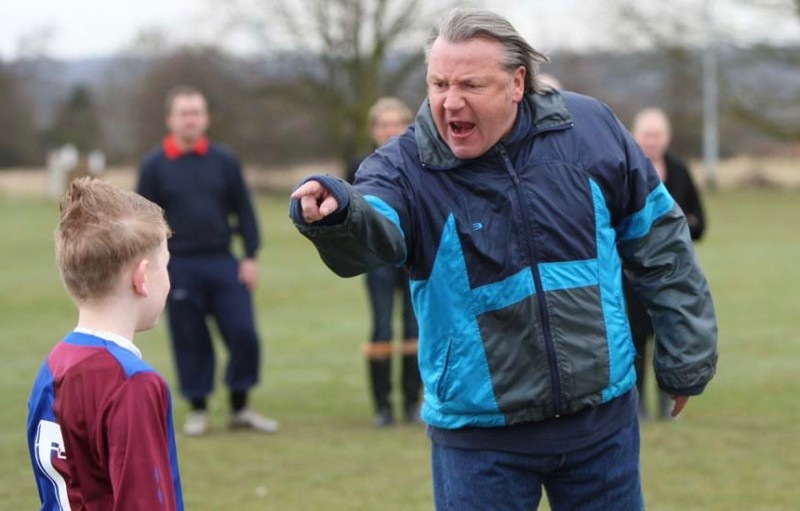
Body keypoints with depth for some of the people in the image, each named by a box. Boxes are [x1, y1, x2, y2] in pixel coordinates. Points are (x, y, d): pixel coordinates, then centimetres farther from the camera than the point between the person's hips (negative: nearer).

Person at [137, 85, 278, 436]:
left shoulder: (224, 161, 6)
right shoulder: (154, 166, 1)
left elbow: (243, 210, 8)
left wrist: (250, 256, 1)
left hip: (223, 263, 2)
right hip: (179, 267, -1)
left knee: (243, 334, -4)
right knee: (190, 341, 4)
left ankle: (240, 409, 10)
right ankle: (198, 410, 18)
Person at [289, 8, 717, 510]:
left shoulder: (590, 129, -4)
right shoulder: (406, 166, -12)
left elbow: (659, 243, 7)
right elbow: (369, 231, -35)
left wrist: (686, 358, 10)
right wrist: (338, 214, -59)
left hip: (603, 420, 2)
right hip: (480, 437, -2)